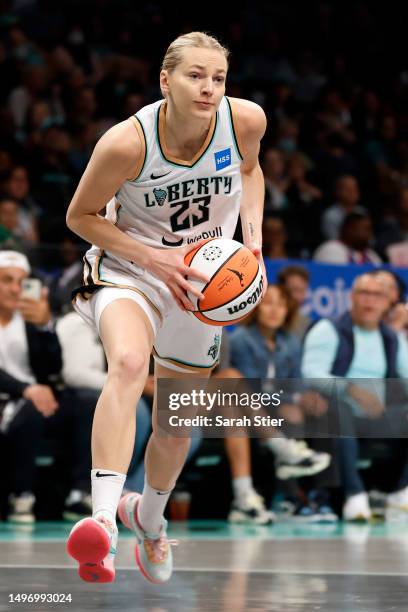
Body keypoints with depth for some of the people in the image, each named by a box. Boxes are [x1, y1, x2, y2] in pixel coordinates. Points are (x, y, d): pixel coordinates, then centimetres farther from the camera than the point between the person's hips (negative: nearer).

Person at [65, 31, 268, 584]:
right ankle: (103, 523, -48)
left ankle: (149, 518, 48)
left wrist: (252, 234, -6)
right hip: (129, 268, -4)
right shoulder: (126, 143, -26)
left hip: (203, 282, 4)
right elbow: (80, 216, -12)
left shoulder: (246, 120, -16)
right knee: (128, 363, -37)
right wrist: (153, 257, -22)